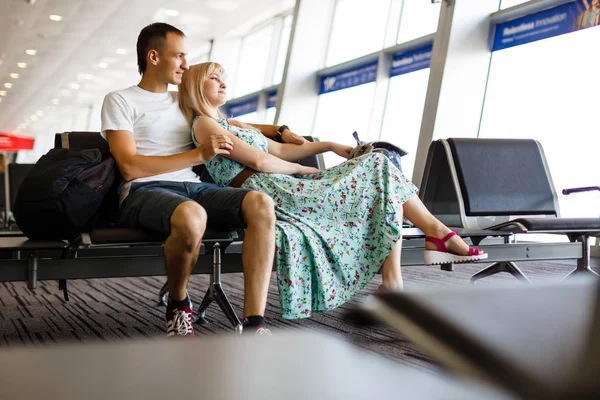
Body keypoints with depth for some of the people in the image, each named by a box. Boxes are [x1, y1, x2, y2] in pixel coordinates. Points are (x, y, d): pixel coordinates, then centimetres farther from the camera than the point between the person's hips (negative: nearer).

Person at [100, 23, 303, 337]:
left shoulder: (185, 101, 26)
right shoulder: (120, 101, 8)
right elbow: (130, 167, -7)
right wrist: (199, 155, -11)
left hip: (193, 187, 6)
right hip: (144, 191, -5)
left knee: (261, 203, -26)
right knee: (192, 217, -41)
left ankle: (253, 327, -30)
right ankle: (178, 305, -10)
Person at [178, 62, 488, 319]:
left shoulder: (228, 124, 27)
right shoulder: (203, 125, -2)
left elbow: (280, 150, 23)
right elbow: (258, 160, -12)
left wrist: (328, 145, 14)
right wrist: (305, 170, 0)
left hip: (282, 187, 9)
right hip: (267, 192, -9)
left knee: (377, 165, 1)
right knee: (380, 172, -9)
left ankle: (438, 234, -5)